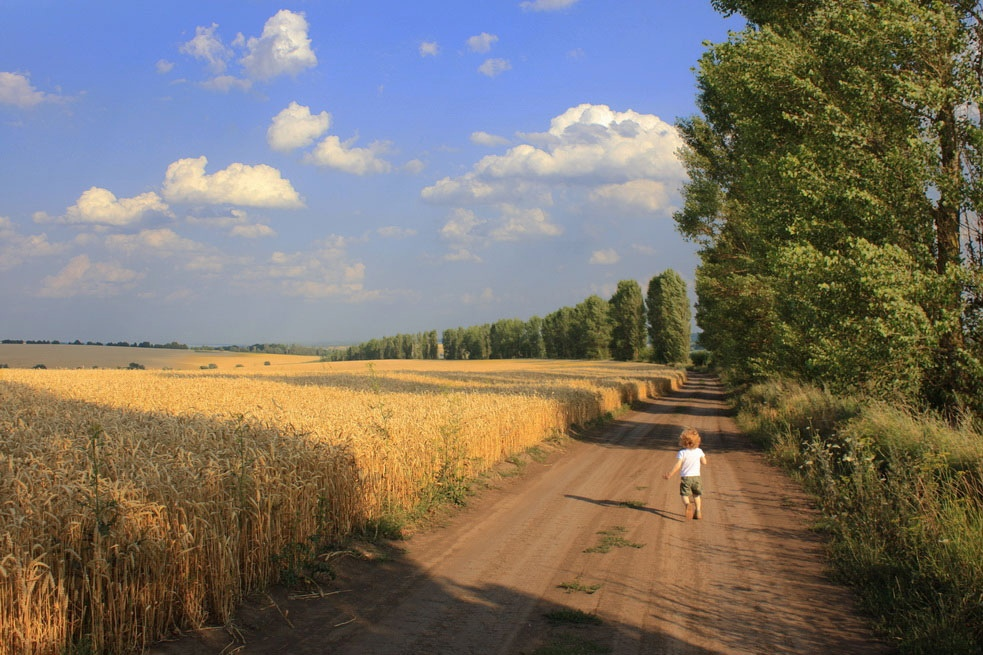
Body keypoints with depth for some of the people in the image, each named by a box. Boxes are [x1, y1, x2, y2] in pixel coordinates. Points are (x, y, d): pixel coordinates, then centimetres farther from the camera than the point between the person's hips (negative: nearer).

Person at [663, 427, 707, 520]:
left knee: (685, 495, 5)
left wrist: (670, 475, -12)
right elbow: (704, 462, 3)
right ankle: (698, 512, 15)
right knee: (697, 495, 20)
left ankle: (687, 505, -25)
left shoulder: (682, 452, -14)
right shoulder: (699, 451, -5)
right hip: (696, 477, 3)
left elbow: (678, 466, -18)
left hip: (685, 477, -3)